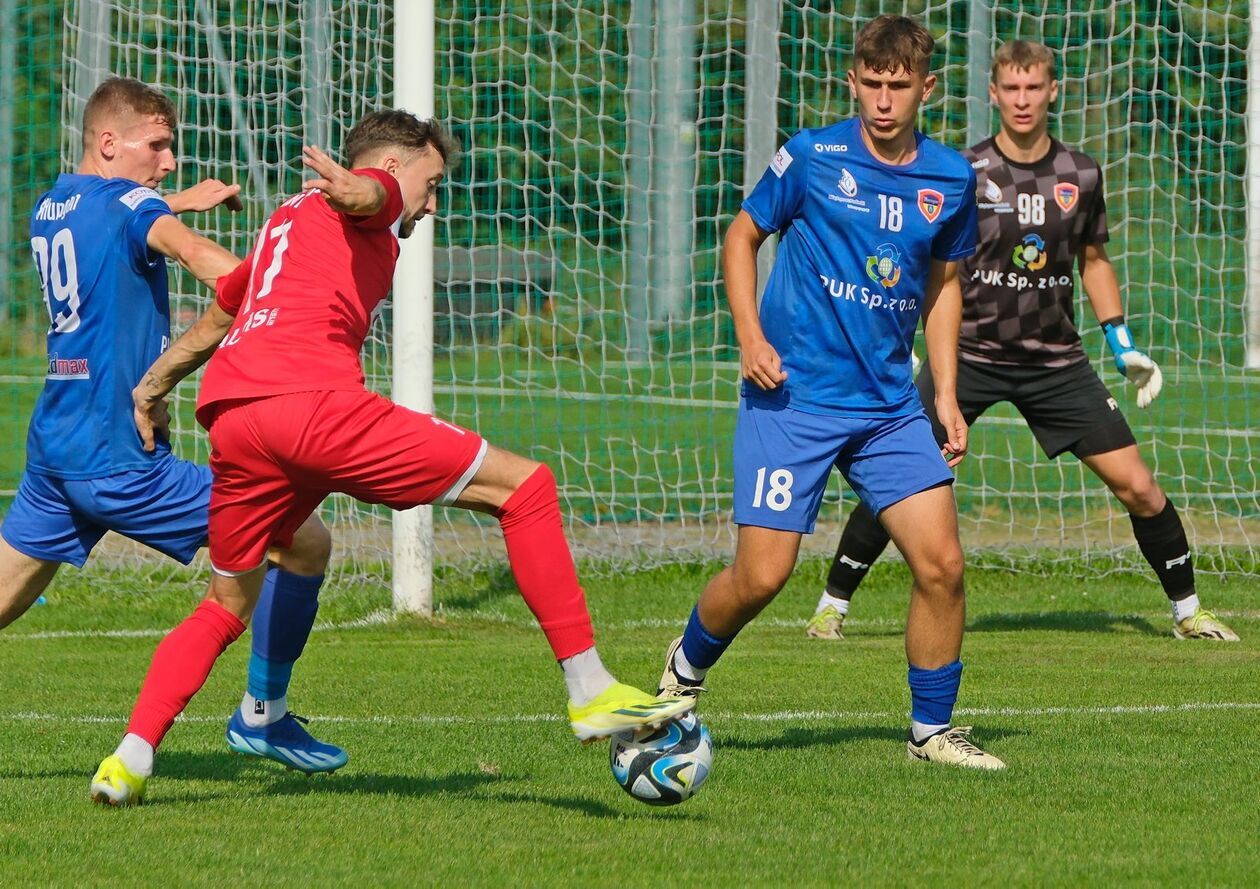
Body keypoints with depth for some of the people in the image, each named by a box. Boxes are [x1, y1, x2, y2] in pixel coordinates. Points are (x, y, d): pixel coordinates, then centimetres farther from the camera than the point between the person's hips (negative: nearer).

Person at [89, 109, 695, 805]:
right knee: (524, 488, -2)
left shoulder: (286, 220, 36)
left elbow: (213, 322, 48)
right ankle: (590, 692, -6)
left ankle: (129, 758, 8)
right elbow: (365, 194, -12)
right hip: (314, 402, -8)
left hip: (228, 420, 8)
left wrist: (153, 386, 60)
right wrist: (347, 186, -34)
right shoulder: (377, 191, 14)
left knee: (227, 606, 25)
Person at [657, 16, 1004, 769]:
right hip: (794, 400, -3)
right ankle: (684, 672, 22)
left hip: (890, 408, 4)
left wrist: (946, 393, 10)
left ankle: (933, 730, 10)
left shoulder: (951, 180, 4)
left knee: (942, 564, -6)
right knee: (762, 575, -8)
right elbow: (744, 235, 7)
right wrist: (750, 334, -7)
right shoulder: (812, 158, -6)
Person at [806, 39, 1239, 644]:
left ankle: (1186, 611, 15)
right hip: (970, 352, -2)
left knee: (1137, 486, -3)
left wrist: (1123, 345, 12)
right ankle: (832, 606, 3)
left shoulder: (1081, 176, 2)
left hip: (1056, 360, 2)